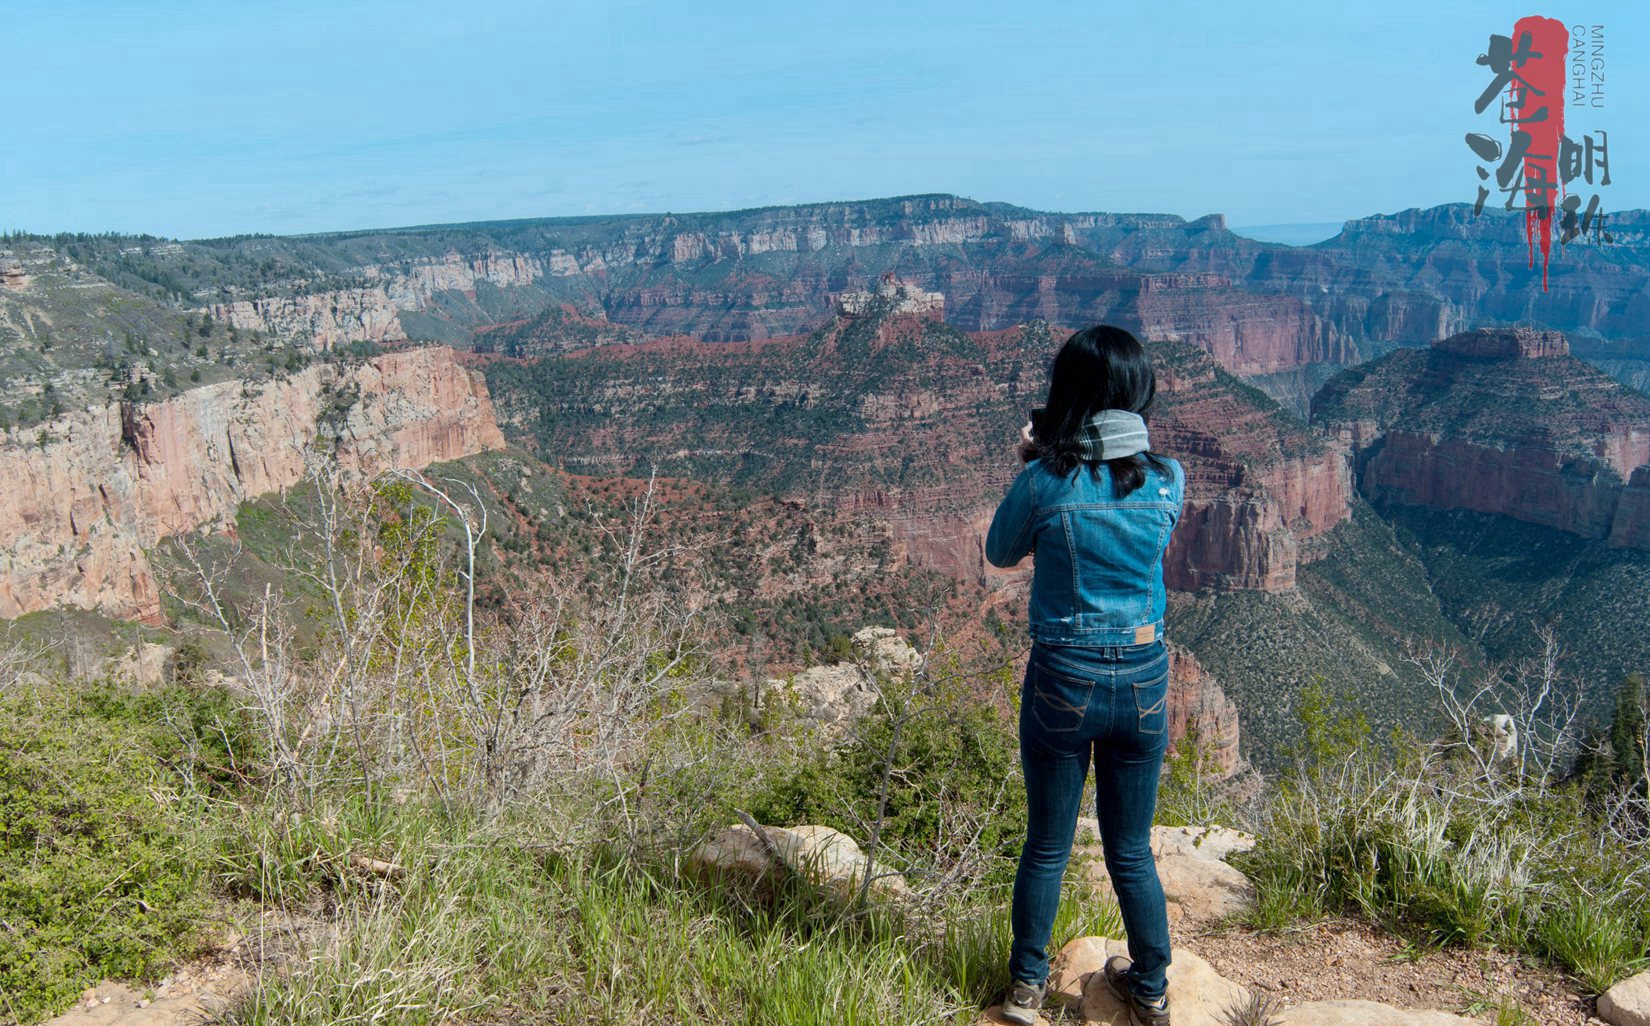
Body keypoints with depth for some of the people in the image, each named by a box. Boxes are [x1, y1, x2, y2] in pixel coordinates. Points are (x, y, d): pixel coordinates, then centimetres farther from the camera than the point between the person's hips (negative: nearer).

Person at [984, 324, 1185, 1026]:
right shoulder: (1167, 480, -8)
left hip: (1062, 682, -2)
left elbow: (999, 554, 2)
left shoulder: (1044, 482, -16)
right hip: (1144, 679, 2)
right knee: (1132, 852, 20)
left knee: (1047, 848, 17)